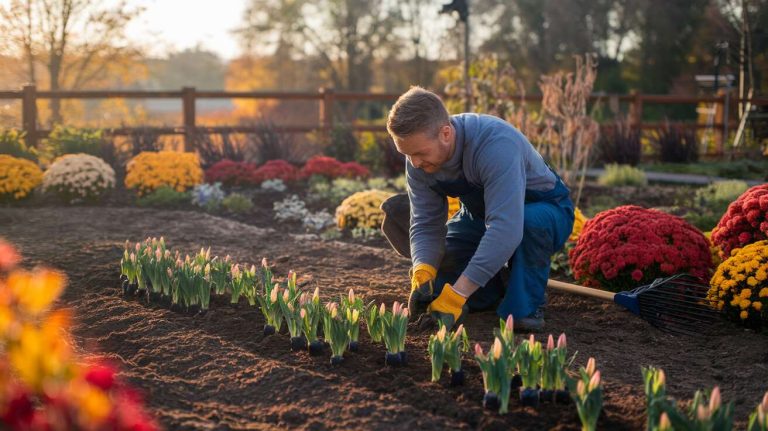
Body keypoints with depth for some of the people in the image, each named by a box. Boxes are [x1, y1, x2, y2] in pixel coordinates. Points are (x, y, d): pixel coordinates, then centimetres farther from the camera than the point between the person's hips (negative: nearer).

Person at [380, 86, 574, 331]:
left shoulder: (497, 144, -39)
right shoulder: (419, 158, -17)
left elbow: (505, 229, -46)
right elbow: (426, 225, -17)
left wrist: (458, 292, -49)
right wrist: (423, 273, -37)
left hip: (546, 210, -6)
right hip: (480, 215, 6)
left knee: (532, 221, -41)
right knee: (433, 284, -10)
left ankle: (524, 308, -18)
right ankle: (502, 280, 16)